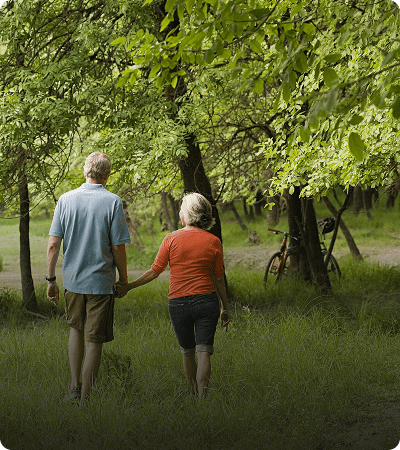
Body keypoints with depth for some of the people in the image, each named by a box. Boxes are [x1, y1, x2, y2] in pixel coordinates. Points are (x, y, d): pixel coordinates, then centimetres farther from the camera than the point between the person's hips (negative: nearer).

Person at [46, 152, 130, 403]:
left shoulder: (66, 199, -2)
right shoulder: (112, 202, -11)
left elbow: (53, 245, -2)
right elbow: (118, 248, -10)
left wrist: (51, 279, 6)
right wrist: (124, 279, 3)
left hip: (72, 279, 4)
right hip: (101, 282, -3)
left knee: (76, 328, 24)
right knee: (94, 340, 5)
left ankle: (75, 388, 21)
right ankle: (85, 397, 9)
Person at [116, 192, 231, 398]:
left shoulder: (172, 239, -3)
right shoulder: (213, 241, 0)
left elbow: (154, 271, 0)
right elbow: (219, 278, 6)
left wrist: (128, 286, 12)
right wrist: (225, 308, 16)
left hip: (178, 303, 0)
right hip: (206, 301, 0)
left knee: (187, 352, 16)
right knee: (203, 352, -3)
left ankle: (194, 394, 29)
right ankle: (202, 397, -16)